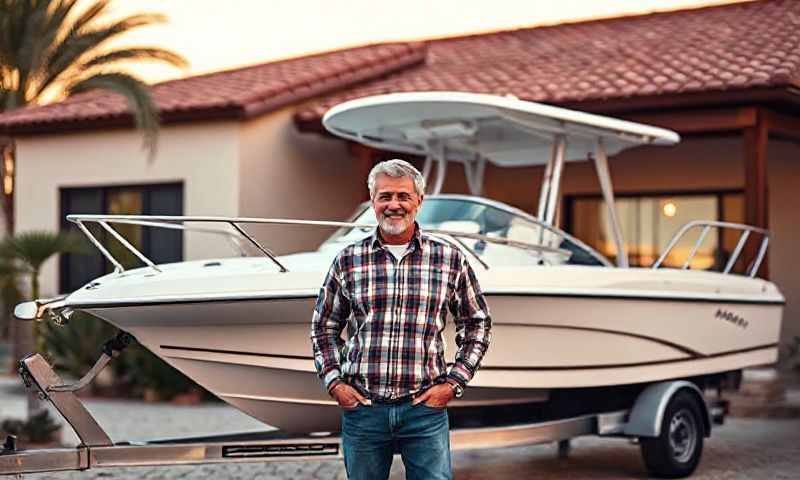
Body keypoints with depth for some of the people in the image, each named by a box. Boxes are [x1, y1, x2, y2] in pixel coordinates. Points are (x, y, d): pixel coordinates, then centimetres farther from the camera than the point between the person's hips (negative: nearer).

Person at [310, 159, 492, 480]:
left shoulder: (450, 259, 1)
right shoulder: (348, 261, 3)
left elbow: (476, 323, 9)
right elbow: (324, 327, 13)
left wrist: (453, 383, 1)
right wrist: (334, 381, 2)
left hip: (425, 407, -1)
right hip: (361, 407, 1)